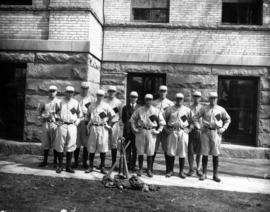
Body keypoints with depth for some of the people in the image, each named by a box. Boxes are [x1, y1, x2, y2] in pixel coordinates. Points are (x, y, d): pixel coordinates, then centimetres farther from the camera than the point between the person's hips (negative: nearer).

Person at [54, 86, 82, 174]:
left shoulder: (76, 102, 11)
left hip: (72, 126, 1)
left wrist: (76, 122, 5)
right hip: (62, 125, -1)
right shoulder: (60, 102, 6)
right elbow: (56, 113, 12)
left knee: (70, 146, 2)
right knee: (60, 146, 0)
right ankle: (60, 166, 12)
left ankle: (68, 166, 12)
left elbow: (80, 115, 17)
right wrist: (58, 118, -6)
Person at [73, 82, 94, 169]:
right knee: (77, 143, 2)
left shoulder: (91, 99, 11)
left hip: (87, 122, 0)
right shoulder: (76, 98, 11)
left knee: (86, 143, 3)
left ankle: (85, 162, 13)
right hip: (77, 122, 0)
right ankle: (76, 161, 14)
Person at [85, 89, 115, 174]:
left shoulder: (106, 106, 2)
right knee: (91, 148, 3)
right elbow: (88, 115, 22)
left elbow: (112, 115, 5)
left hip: (103, 128, -2)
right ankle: (91, 166, 14)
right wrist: (89, 123, 12)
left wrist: (109, 125, 1)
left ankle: (102, 167, 9)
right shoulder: (91, 106, 10)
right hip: (93, 128, 2)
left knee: (103, 148, -1)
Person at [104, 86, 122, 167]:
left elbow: (120, 114, 8)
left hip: (114, 124, -1)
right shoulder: (104, 101, 9)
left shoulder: (118, 102, 8)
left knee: (114, 144, 1)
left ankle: (113, 163, 10)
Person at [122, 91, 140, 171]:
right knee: (127, 149, 3)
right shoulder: (125, 107, 11)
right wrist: (128, 125, -1)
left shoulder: (139, 108, 7)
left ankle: (133, 166, 11)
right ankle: (127, 165, 9)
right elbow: (123, 119, 10)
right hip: (127, 131, 1)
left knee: (135, 149, 3)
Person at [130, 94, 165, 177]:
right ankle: (140, 169, 15)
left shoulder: (156, 111, 7)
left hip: (151, 132, 0)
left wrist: (158, 131, 1)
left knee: (150, 152, 0)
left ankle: (149, 170, 11)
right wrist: (134, 128, 3)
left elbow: (162, 122, 10)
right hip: (140, 132, 1)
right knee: (140, 151, 4)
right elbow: (132, 119, 12)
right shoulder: (139, 110, 7)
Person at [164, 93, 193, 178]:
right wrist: (167, 129, 2)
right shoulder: (170, 109, 7)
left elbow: (191, 121, 13)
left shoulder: (187, 110, 8)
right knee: (171, 152, 0)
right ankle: (170, 170, 11)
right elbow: (164, 120, 11)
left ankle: (181, 171, 12)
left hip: (183, 132, 0)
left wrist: (188, 130, 2)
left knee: (182, 153, 2)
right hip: (172, 132, 0)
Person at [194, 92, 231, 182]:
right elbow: (196, 117, 10)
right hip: (206, 132, 0)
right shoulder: (204, 109, 4)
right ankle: (204, 174, 13)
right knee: (205, 154, 3)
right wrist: (198, 126, 0)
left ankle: (215, 175, 12)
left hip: (216, 132, 0)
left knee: (215, 154, 2)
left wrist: (223, 128, 3)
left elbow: (228, 119, 15)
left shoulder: (221, 109, 6)